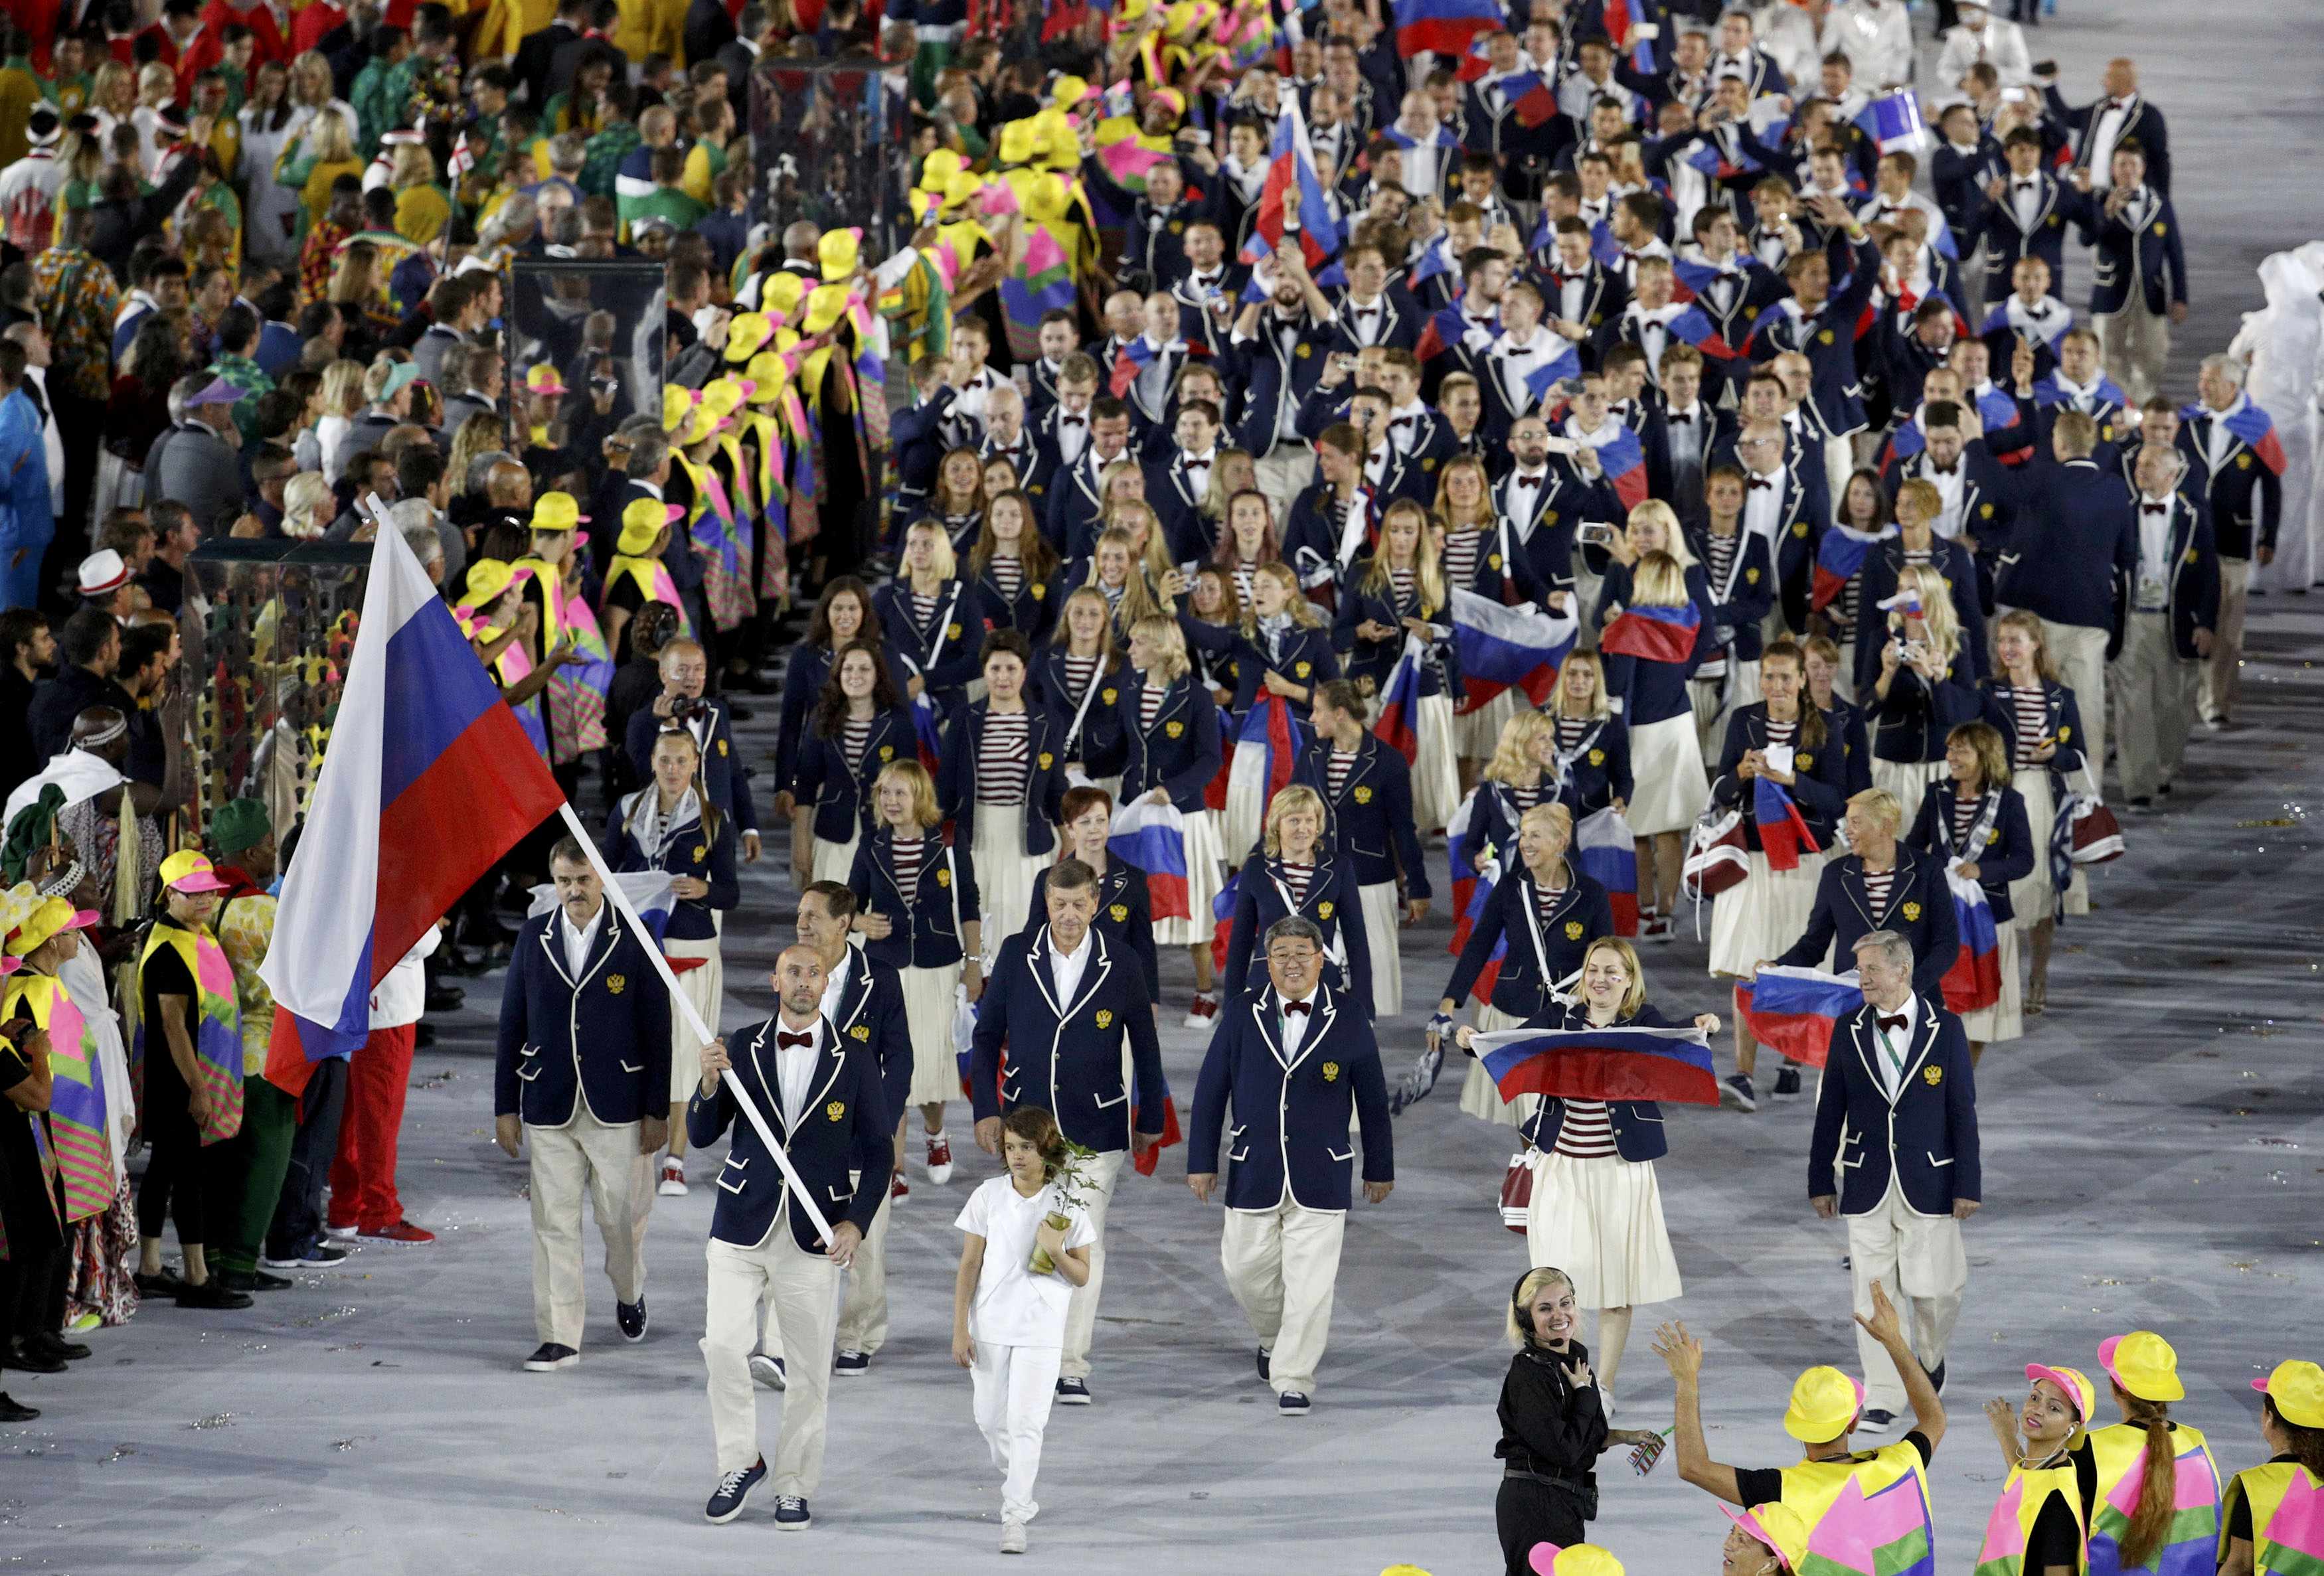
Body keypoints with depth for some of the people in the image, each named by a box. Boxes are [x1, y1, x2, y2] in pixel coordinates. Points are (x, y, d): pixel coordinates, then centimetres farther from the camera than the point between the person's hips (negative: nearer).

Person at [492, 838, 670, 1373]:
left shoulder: (634, 941, -2)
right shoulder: (533, 938, 4)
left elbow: (656, 1029, -1)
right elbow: (512, 1024, 7)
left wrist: (657, 1110, -3)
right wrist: (505, 1107, 4)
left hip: (615, 1107, -1)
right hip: (548, 1108, 2)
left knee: (620, 1215, 6)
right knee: (554, 1223, 0)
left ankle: (629, 1292, 37)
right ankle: (559, 1338, 3)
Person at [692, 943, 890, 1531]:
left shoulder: (855, 1058, 2)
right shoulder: (743, 1048, 3)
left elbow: (877, 1151, 4)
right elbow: (700, 1135, 4)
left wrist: (857, 1222, -9)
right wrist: (711, 1083, -16)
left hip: (814, 1234, 0)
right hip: (743, 1226, 0)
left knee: (808, 1366, 3)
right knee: (723, 1344, -10)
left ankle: (795, 1487, 14)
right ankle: (740, 1461, 10)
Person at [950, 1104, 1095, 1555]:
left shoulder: (1066, 1203, -2)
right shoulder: (989, 1196, 0)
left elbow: (1082, 1276, 3)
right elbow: (969, 1265, 3)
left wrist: (1057, 1254, -18)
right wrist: (960, 1329, -1)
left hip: (1041, 1330, -2)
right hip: (990, 1326, 2)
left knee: (1026, 1423, -10)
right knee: (991, 1420, 10)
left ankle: (1014, 1516, -8)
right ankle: (1018, 1491, 32)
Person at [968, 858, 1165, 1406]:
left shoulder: (1121, 966, -2)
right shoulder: (1017, 955, 0)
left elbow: (1145, 1046, 8)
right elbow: (987, 1036, 7)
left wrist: (1150, 1120, 12)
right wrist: (985, 1108, 0)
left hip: (1096, 1129, -2)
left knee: (1085, 1244, -6)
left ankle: (1072, 1365, -2)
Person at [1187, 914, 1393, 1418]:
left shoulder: (1348, 1017, 0)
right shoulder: (1242, 1014, 2)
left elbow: (1372, 1097, 6)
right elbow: (1211, 1090, 6)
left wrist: (1380, 1168, 9)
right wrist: (1201, 1161, 4)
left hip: (1321, 1177, -2)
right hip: (1254, 1173, 2)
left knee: (1310, 1284, -6)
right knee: (1247, 1271, 8)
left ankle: (1293, 1380, 3)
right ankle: (1274, 1340, 38)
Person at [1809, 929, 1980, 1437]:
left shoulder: (1944, 1029, -3)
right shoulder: (1849, 1032, 3)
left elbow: (1963, 1110, -1)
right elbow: (1830, 1111, 8)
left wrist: (1968, 1184, -4)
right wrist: (1821, 1181, 8)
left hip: (1927, 1181, -2)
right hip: (1868, 1185, 2)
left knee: (1934, 1290, 2)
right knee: (1872, 1292, -1)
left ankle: (1929, 1356, 33)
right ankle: (1881, 1399, 5)